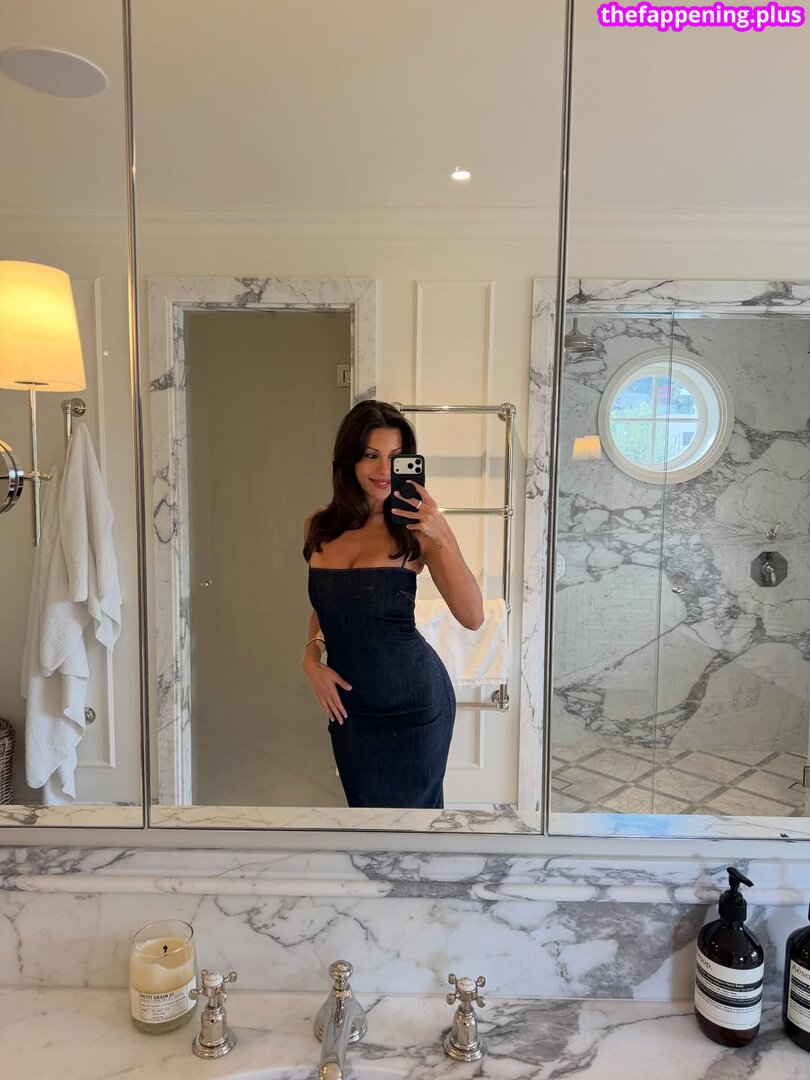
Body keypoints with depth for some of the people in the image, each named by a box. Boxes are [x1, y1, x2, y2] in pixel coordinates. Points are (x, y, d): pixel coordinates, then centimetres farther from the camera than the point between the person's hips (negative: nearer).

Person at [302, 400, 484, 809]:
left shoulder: (414, 529, -13)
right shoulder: (319, 527, 0)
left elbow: (473, 618, -21)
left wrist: (441, 537, -29)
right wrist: (312, 657, -1)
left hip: (411, 702, -4)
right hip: (347, 704, 4)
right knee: (362, 802, 21)